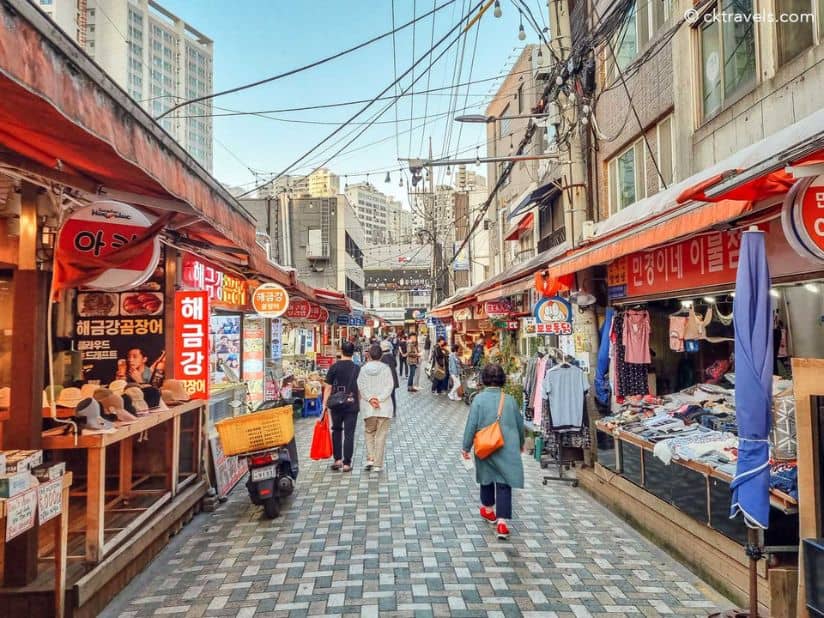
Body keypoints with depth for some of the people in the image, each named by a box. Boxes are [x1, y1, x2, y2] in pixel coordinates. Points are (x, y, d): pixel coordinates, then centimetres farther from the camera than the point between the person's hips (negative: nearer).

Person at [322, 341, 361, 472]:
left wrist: (324, 404, 4)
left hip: (336, 404, 1)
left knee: (336, 430, 17)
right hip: (352, 404, 0)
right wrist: (361, 403, 13)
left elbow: (328, 387, -3)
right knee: (349, 433, 3)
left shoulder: (334, 367, -4)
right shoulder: (357, 368, -2)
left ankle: (337, 459, 15)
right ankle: (346, 463, 4)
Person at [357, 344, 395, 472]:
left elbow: (361, 386, -6)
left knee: (369, 432, 19)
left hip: (368, 407, 1)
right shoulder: (386, 368, -4)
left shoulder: (363, 368, 0)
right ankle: (378, 464, 6)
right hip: (384, 406, -1)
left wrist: (370, 399, -12)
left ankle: (370, 458, 6)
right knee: (381, 435, 5)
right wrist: (379, 399, -15)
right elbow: (389, 386, -11)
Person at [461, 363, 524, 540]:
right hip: (508, 448, 0)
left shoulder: (479, 398, -11)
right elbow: (520, 424, 9)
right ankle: (502, 521, -7)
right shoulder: (510, 399, -3)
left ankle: (488, 510, 40)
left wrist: (466, 447, 1)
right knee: (504, 483, 2)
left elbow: (471, 425, -10)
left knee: (487, 477, 22)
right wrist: (520, 443, 26)